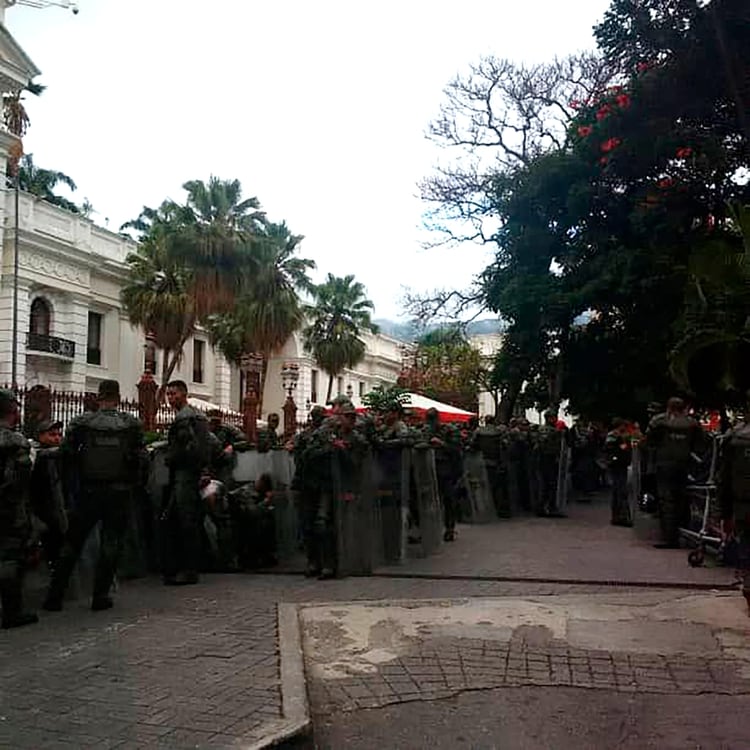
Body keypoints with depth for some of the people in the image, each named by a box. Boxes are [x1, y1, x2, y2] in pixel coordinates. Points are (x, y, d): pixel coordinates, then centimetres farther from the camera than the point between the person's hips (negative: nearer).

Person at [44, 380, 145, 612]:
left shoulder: (82, 422, -1)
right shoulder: (132, 424, -1)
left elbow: (66, 454, -2)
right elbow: (138, 458, -5)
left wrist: (81, 472, 14)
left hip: (89, 491, 1)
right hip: (120, 492, 0)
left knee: (72, 543, 10)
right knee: (111, 543, 8)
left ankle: (54, 597, 14)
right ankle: (100, 596, 8)